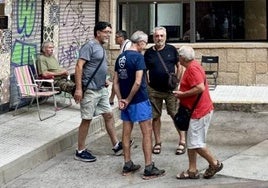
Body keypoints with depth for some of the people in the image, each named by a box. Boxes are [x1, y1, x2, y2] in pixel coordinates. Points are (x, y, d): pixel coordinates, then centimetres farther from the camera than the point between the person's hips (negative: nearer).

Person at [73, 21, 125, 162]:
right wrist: (78, 88, -25)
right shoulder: (90, 46, -14)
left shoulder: (100, 47, 14)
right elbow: (79, 66, -20)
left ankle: (116, 146, 20)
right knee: (87, 119, -2)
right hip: (90, 90, -9)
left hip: (101, 89, 9)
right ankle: (80, 151, 8)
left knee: (108, 115, 11)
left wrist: (104, 80, 14)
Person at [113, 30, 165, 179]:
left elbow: (116, 81, 9)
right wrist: (128, 99, -12)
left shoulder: (121, 57, 8)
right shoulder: (138, 57, -15)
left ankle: (128, 165, 20)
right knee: (147, 132, -1)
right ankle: (149, 168, 1)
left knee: (126, 133, 12)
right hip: (139, 100, -8)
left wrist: (120, 99, 4)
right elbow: (138, 82, -22)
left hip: (126, 101, 8)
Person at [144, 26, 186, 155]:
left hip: (170, 89, -2)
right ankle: (157, 143, 20)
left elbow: (179, 66, 6)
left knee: (176, 115, -1)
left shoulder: (171, 50, 1)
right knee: (155, 116, 7)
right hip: (154, 90, 2)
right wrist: (147, 83, -1)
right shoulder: (148, 53, 4)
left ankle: (182, 141, 9)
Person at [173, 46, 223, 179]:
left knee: (195, 143, -5)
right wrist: (182, 94, 12)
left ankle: (214, 164, 11)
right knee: (191, 142, 13)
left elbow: (200, 88, -29)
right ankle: (192, 171, 18)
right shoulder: (193, 66, 14)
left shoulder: (192, 68, -19)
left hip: (199, 112, -11)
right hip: (195, 111, 11)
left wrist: (182, 94, -19)